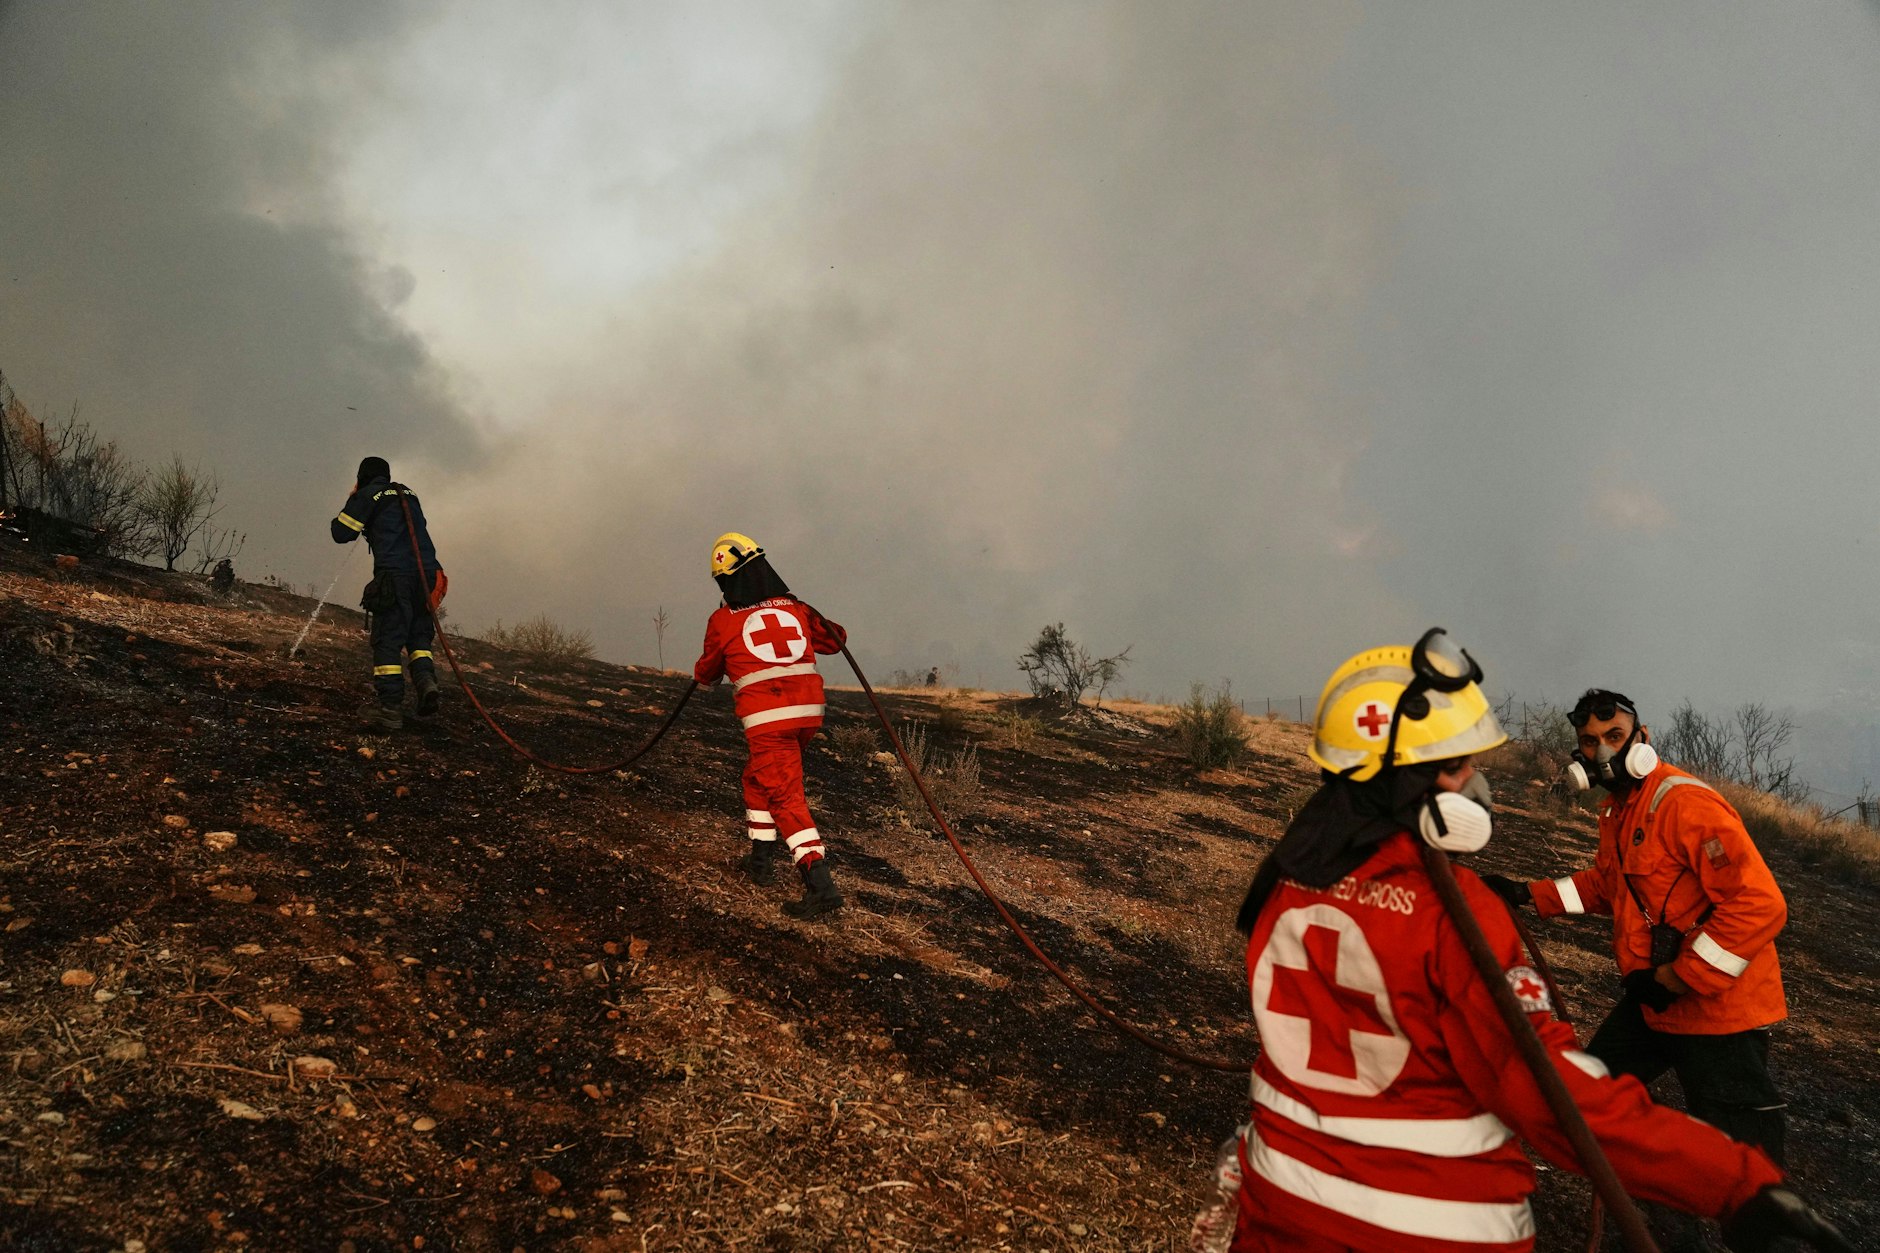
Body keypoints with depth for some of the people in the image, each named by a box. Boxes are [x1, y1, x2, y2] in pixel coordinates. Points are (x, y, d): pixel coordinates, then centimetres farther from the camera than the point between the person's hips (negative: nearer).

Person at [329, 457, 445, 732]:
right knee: (419, 635, 15)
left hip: (394, 574, -5)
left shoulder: (366, 496, 7)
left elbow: (341, 533, 6)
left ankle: (390, 706, -12)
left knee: (388, 639, -5)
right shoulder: (409, 494, 24)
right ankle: (426, 681, -11)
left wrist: (352, 503, 21)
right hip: (427, 572, 5)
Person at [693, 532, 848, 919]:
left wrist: (702, 674, 40)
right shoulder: (796, 608, 10)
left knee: (786, 798, -6)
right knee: (758, 777, 26)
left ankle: (820, 883, -20)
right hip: (808, 709, 5)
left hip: (766, 719, -5)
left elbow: (707, 673, 16)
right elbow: (836, 640, 24)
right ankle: (761, 859, 32)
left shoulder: (723, 620, 1)